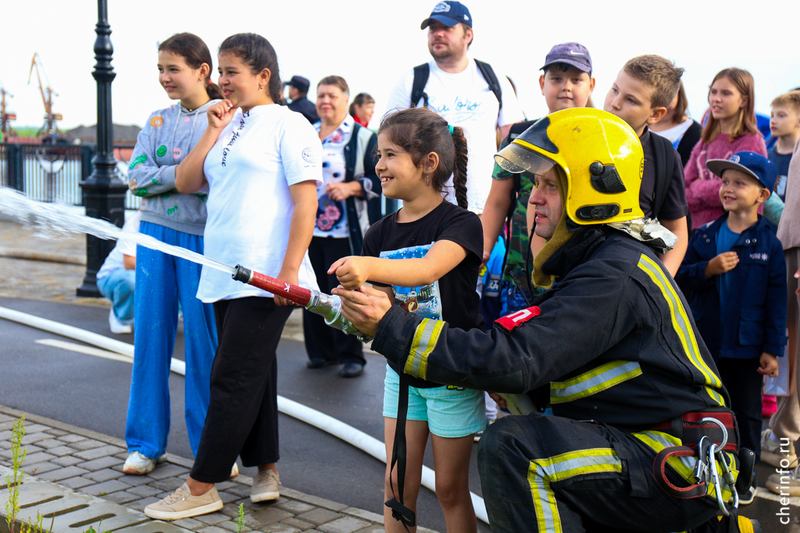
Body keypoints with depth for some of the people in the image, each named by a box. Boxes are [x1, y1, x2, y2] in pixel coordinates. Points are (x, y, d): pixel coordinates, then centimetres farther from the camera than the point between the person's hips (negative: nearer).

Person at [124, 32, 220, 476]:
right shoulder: (157, 120, 11)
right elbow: (136, 176, 0)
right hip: (156, 234, 4)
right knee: (149, 334, 6)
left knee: (205, 339, 0)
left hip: (203, 237, -4)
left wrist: (164, 176, -12)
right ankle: (145, 443, 17)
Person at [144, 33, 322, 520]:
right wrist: (214, 130, 5)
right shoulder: (228, 126, 17)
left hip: (265, 278, -7)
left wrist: (290, 271, -18)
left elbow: (305, 203, -12)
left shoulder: (288, 124, -5)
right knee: (253, 375, 13)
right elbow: (187, 182, 12)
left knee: (234, 379, -4)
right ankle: (267, 470, 23)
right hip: (224, 276, 8)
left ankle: (202, 488, 3)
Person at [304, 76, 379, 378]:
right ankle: (320, 350, 21)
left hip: (344, 231, -5)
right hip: (309, 228, 5)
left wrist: (351, 187, -17)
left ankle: (351, 355, 7)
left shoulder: (362, 137, 0)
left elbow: (379, 179, -4)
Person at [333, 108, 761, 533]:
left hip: (684, 467, -11)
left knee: (510, 446, -26)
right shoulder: (604, 260, 14)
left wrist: (392, 328, -27)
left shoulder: (614, 276, -20)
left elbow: (518, 361, -28)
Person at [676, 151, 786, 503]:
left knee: (746, 413, 9)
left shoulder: (768, 243, -7)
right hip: (704, 342, 3)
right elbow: (680, 276, 1)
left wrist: (772, 349, -7)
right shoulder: (705, 236, 1)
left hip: (746, 346, -3)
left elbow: (776, 300, -6)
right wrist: (708, 269, -18)